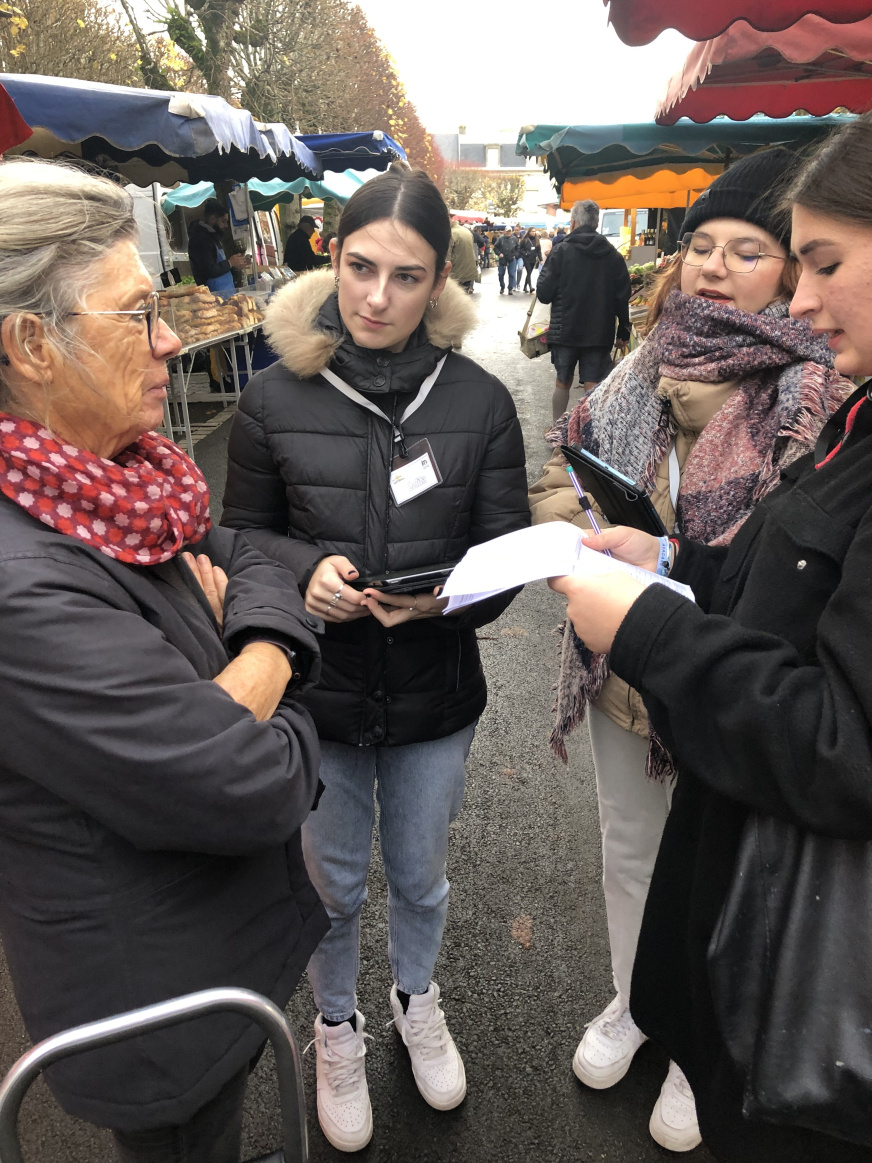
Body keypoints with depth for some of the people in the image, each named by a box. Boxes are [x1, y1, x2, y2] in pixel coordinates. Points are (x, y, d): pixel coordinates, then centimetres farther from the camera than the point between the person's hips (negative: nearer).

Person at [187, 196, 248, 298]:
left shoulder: (211, 236, 21)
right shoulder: (200, 239, -13)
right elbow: (210, 271, -22)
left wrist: (235, 266, 9)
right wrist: (230, 263, -9)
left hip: (227, 292, 10)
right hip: (215, 294, -10)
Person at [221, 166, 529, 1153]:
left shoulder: (480, 402, -9)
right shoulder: (274, 398, -10)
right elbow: (239, 535, 0)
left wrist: (448, 593, -25)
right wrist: (304, 570, -21)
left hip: (434, 696, 1)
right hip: (315, 696, 0)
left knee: (419, 875, 24)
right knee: (332, 883, 21)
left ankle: (416, 1000, 57)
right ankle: (336, 1026, 53)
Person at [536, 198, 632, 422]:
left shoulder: (560, 252, -9)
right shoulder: (613, 255, 1)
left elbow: (544, 294, -8)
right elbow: (622, 297, 2)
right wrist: (624, 330, 13)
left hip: (564, 331, -1)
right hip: (600, 334, 1)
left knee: (563, 383, 13)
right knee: (593, 387, 3)